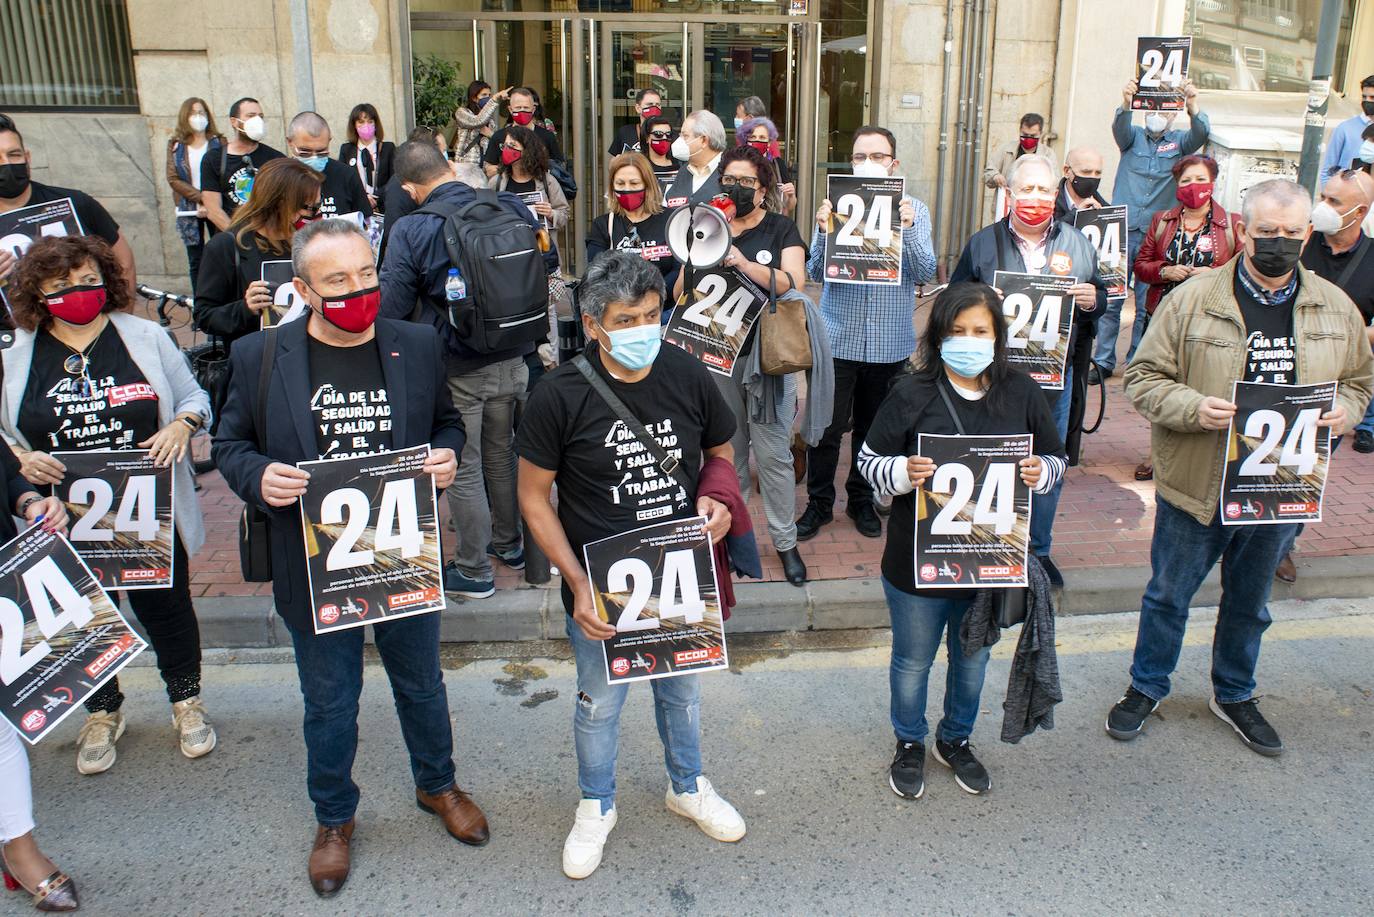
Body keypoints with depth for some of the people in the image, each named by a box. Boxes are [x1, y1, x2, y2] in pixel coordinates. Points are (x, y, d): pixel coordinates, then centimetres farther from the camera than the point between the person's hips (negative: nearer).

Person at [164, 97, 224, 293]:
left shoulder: (218, 143, 3)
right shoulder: (175, 145, 7)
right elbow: (173, 179, -1)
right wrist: (200, 198, -13)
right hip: (190, 210, 2)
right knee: (196, 260, 6)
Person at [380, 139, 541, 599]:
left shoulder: (410, 231, -16)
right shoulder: (512, 207, -4)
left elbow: (391, 309, -14)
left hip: (456, 370, -5)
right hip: (513, 359, 5)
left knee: (463, 469, 9)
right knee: (502, 454, 22)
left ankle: (474, 571, 21)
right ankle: (509, 543, 39)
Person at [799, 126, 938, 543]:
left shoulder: (913, 210, 2)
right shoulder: (836, 204, 0)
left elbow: (925, 272, -8)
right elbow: (816, 272, -5)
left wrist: (907, 228, -22)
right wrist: (823, 231, -23)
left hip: (889, 341, 1)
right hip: (838, 336, -1)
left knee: (873, 428, 14)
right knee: (826, 427, 0)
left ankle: (862, 500, 32)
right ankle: (819, 503, 18)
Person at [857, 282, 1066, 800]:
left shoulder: (1022, 395, -2)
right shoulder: (910, 394, -11)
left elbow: (1056, 460, 8)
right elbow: (869, 461, -7)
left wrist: (1040, 473, -15)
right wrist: (903, 473, -27)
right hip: (918, 560, -3)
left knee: (973, 657, 21)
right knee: (913, 660, 15)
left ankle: (956, 740, 46)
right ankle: (910, 744, 40)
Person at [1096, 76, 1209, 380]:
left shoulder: (1179, 142, 9)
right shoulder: (1133, 136, 9)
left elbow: (1200, 135, -12)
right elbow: (1119, 127, -13)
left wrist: (1192, 106, -32)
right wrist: (1126, 104, -36)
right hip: (1122, 231, 0)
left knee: (1148, 303, 3)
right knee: (1110, 300, 0)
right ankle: (1103, 361, 8)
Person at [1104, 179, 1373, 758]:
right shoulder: (1192, 300, -10)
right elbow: (1143, 378, -9)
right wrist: (1194, 407, -26)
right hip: (1196, 485, -3)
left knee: (1250, 602, 21)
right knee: (1169, 596, 12)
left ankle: (1235, 695, 42)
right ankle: (1146, 688, 33)